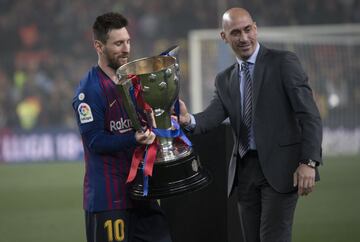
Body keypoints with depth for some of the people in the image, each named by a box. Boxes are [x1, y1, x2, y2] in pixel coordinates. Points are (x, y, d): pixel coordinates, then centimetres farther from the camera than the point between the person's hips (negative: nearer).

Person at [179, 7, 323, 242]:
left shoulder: (283, 62, -2)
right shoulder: (225, 80, 14)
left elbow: (310, 115, -8)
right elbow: (214, 115, -2)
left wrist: (309, 162, -18)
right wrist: (189, 120, -25)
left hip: (280, 167, -6)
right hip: (245, 169, 6)